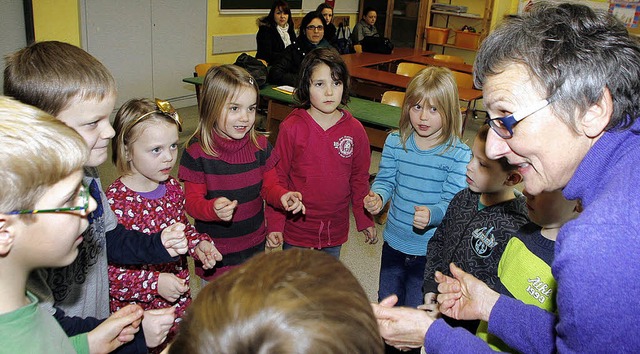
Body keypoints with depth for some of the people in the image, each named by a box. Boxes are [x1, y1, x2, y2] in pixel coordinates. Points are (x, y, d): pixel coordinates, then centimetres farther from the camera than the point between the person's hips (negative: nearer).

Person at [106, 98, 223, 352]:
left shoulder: (173, 187, -3)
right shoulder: (115, 203, -23)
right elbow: (106, 269, -21)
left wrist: (198, 244, -5)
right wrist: (153, 282, -27)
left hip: (179, 301, 6)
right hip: (136, 314, -5)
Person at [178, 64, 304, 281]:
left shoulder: (259, 145, -6)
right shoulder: (197, 152, -16)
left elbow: (269, 186, 2)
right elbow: (192, 201, -14)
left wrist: (283, 196, -20)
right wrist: (212, 208, -35)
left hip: (254, 245, 3)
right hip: (215, 251, -3)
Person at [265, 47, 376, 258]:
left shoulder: (355, 130, -4)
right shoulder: (292, 128, -12)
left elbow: (360, 177, 6)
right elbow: (278, 177, -6)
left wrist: (365, 219, 10)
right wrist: (275, 224, -8)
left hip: (335, 230, 2)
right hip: (296, 227, -2)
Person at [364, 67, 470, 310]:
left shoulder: (459, 154, -15)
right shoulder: (395, 142, -4)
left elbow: (453, 202, -17)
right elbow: (385, 180, 3)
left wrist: (432, 215, -37)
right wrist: (377, 197, -20)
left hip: (430, 249, -4)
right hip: (393, 242, 4)